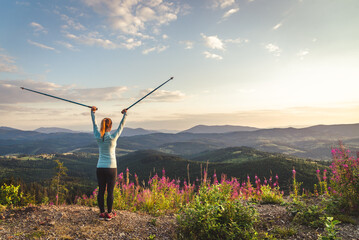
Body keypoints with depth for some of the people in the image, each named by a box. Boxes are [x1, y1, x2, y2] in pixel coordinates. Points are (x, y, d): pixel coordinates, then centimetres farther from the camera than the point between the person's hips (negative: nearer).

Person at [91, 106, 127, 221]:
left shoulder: (98, 137, -3)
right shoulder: (113, 137, -13)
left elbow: (94, 124, 12)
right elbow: (121, 126, -1)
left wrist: (92, 112, 25)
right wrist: (125, 114, 11)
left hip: (100, 168, 4)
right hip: (111, 168, -4)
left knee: (101, 191, 10)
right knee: (110, 191, 4)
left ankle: (102, 213, 18)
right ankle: (109, 214, 13)